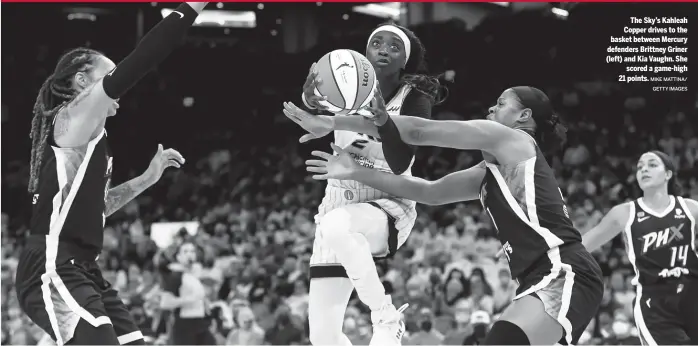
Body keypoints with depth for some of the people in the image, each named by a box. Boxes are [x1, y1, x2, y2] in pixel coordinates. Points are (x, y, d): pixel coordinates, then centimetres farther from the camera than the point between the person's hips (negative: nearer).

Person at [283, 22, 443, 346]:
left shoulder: (414, 100, -8)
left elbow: (400, 164, -22)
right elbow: (314, 100, -26)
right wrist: (311, 100, -50)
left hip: (388, 210, -4)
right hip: (338, 211, 4)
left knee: (336, 225, -39)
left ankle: (386, 318, -23)